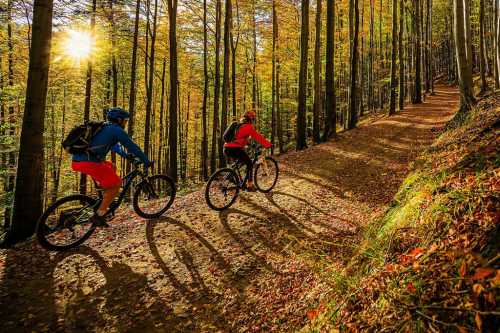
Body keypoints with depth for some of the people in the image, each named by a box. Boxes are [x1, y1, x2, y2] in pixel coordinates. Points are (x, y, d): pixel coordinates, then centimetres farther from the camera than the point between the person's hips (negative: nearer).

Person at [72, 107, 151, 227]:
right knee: (116, 183, 2)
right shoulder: (117, 130, -2)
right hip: (89, 162, -9)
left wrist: (126, 155, 44)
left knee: (111, 167, 27)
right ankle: (98, 216, 1)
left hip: (77, 160, 9)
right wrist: (147, 162, 9)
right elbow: (133, 147, 0)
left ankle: (104, 202, 26)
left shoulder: (104, 128, 25)